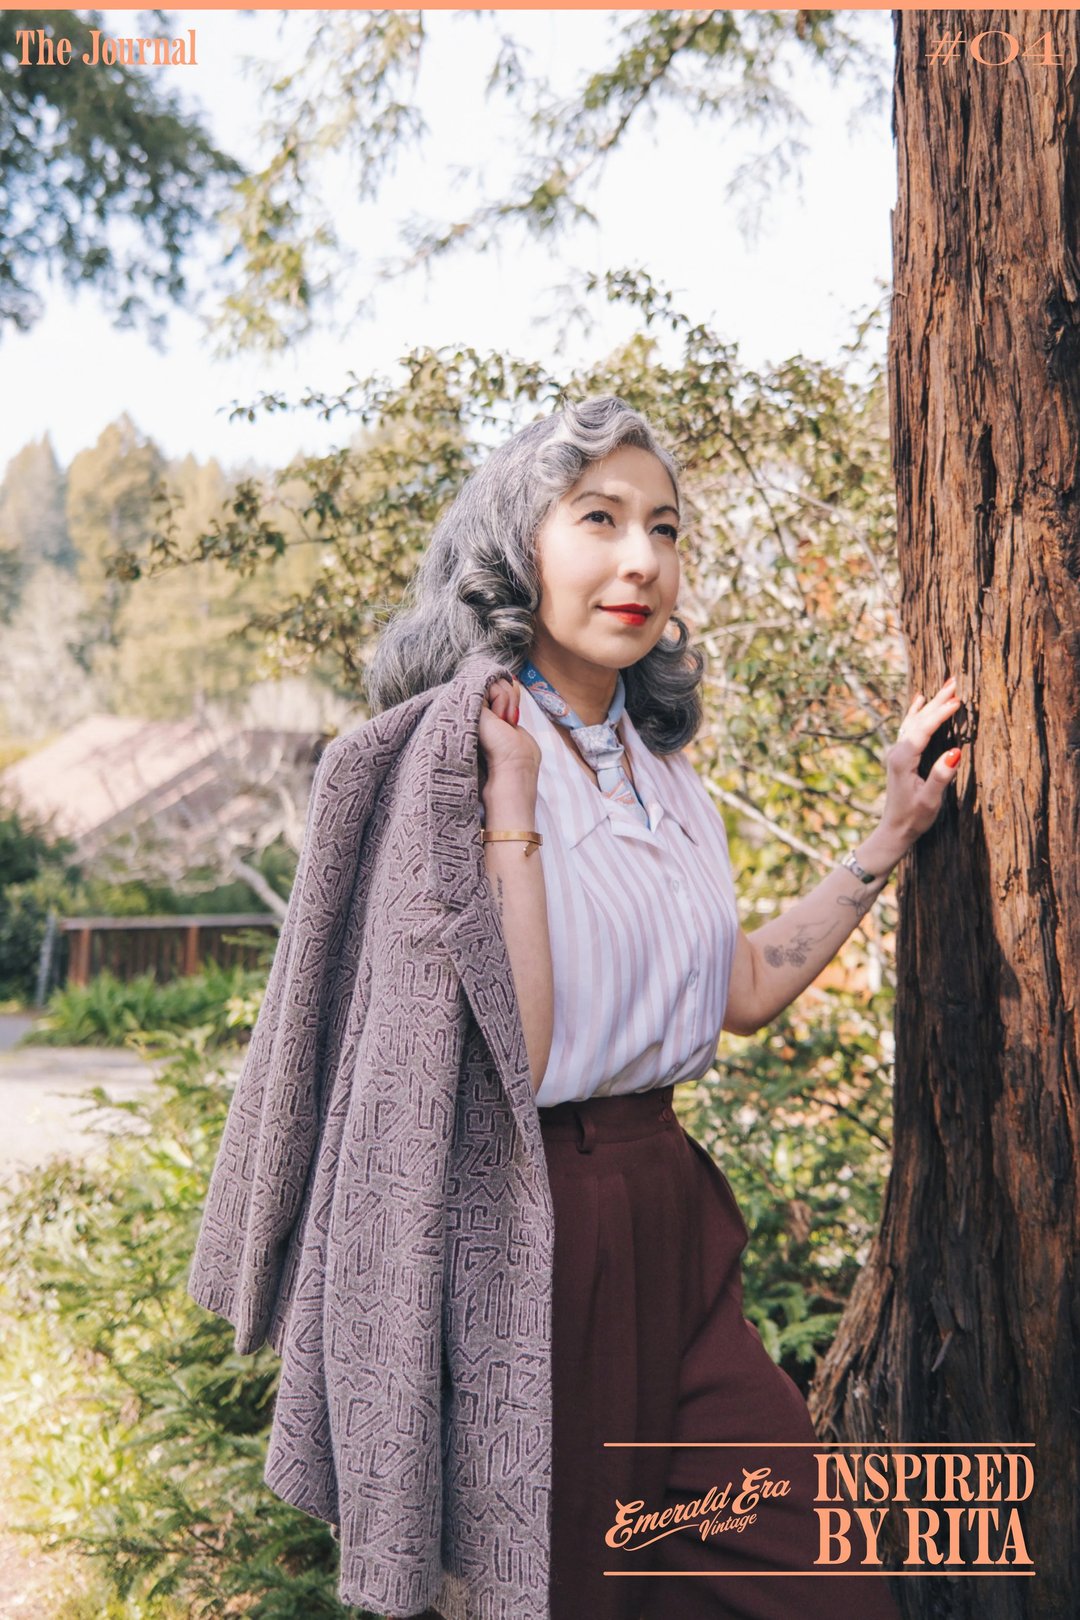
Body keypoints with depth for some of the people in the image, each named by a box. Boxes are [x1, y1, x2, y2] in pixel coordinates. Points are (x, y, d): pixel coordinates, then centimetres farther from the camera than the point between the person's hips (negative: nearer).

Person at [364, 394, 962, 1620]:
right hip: (538, 1214, -7)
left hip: (670, 1206, 7)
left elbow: (745, 991, 15)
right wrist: (508, 800, -24)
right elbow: (500, 1055, -22)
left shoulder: (659, 767, 10)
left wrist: (892, 829, 16)